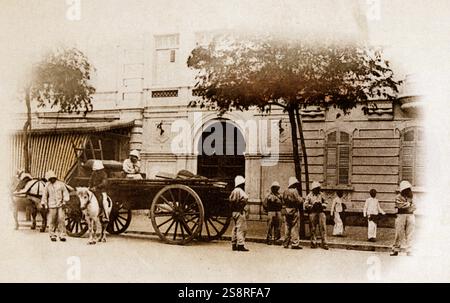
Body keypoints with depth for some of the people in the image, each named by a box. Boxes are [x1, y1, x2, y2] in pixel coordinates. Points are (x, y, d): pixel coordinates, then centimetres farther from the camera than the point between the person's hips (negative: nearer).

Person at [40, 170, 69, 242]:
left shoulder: (60, 184, 5)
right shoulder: (47, 185, 6)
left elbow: (65, 193, 9)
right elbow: (44, 195, 10)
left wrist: (65, 201, -2)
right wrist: (43, 204, 4)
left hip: (60, 205, 0)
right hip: (52, 206, 0)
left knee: (61, 219, -7)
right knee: (53, 221, 0)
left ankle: (62, 235, -3)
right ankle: (52, 235, 13)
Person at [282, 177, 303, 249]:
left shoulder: (285, 192, 7)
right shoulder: (294, 191, -13)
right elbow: (299, 201, -14)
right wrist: (301, 199, 5)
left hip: (286, 211, 6)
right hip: (294, 211, -6)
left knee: (287, 227, 10)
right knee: (294, 228, -3)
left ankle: (286, 243, 14)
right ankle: (295, 243, -5)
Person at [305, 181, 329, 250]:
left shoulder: (321, 195, 13)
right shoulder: (309, 196, 5)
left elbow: (325, 203, 17)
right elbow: (306, 205, 2)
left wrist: (321, 205, -3)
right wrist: (312, 206, -11)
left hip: (321, 212, 2)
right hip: (313, 213, -2)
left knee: (323, 228, -5)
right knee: (313, 229, 2)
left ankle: (324, 243, -5)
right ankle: (313, 243, 11)